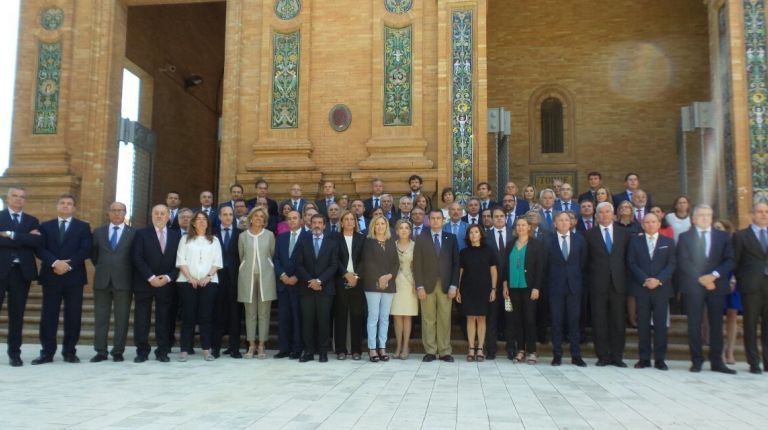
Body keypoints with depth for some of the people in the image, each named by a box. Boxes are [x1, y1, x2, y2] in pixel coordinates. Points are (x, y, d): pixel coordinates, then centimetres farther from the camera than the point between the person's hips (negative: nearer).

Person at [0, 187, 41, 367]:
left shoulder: (32, 221, 13)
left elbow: (37, 241, -6)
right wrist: (25, 239, -13)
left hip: (22, 271, 2)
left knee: (17, 314, 6)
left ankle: (14, 353, 12)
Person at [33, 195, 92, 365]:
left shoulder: (83, 227, 10)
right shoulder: (45, 226, 13)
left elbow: (86, 250, -2)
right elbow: (40, 249, 0)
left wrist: (69, 265, -14)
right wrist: (55, 263, -16)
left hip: (74, 276, -1)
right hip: (51, 276, 1)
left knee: (73, 316, 0)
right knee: (49, 316, 1)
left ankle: (70, 352, 8)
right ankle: (47, 352, 6)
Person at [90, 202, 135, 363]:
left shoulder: (133, 233, 2)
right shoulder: (98, 232, 10)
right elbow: (93, 254, 17)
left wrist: (128, 272, 4)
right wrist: (101, 268, 10)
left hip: (123, 280, -2)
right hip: (102, 279, 2)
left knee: (122, 318, 1)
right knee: (100, 317, 5)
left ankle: (118, 351, 8)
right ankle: (101, 351, 11)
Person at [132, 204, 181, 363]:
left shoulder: (176, 235, 9)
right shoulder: (142, 234, 4)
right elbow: (137, 258, -6)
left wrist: (168, 277, -10)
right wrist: (151, 277, -14)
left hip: (167, 283, 1)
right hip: (144, 283, -1)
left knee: (164, 319, 3)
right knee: (142, 319, 1)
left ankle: (162, 351, 9)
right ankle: (142, 351, 10)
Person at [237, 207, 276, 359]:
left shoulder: (269, 235, 4)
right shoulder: (243, 236, 6)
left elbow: (273, 255, 9)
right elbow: (240, 256, 12)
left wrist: (267, 270, 7)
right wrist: (247, 268, 9)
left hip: (265, 276, 0)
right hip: (247, 276, 1)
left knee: (264, 312, 0)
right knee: (250, 313, 4)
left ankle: (262, 345, 6)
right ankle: (251, 345, 11)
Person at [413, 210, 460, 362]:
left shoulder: (451, 238, 8)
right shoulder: (421, 239, 6)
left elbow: (456, 263, 5)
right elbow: (417, 264, 2)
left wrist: (454, 285, -3)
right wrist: (419, 286, -6)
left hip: (445, 285, 1)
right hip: (427, 285, 0)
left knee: (445, 319, 1)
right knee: (428, 320, 1)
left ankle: (444, 352, 8)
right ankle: (430, 351, 7)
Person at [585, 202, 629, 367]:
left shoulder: (623, 233, 10)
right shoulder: (589, 234, 5)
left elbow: (627, 258, 10)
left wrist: (626, 280, 3)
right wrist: (590, 278, -2)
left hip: (618, 283, 1)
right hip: (598, 284, -1)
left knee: (618, 321, 3)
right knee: (599, 321, 1)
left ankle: (617, 356, 11)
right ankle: (603, 356, 8)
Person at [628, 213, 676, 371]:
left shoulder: (668, 242, 11)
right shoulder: (635, 241, 10)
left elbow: (671, 264, 3)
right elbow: (632, 263, 2)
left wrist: (658, 279, -12)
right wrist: (645, 280, -10)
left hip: (661, 288, 0)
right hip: (641, 288, 0)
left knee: (660, 324, 0)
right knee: (643, 324, 1)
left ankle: (660, 359, 6)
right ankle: (644, 358, 7)